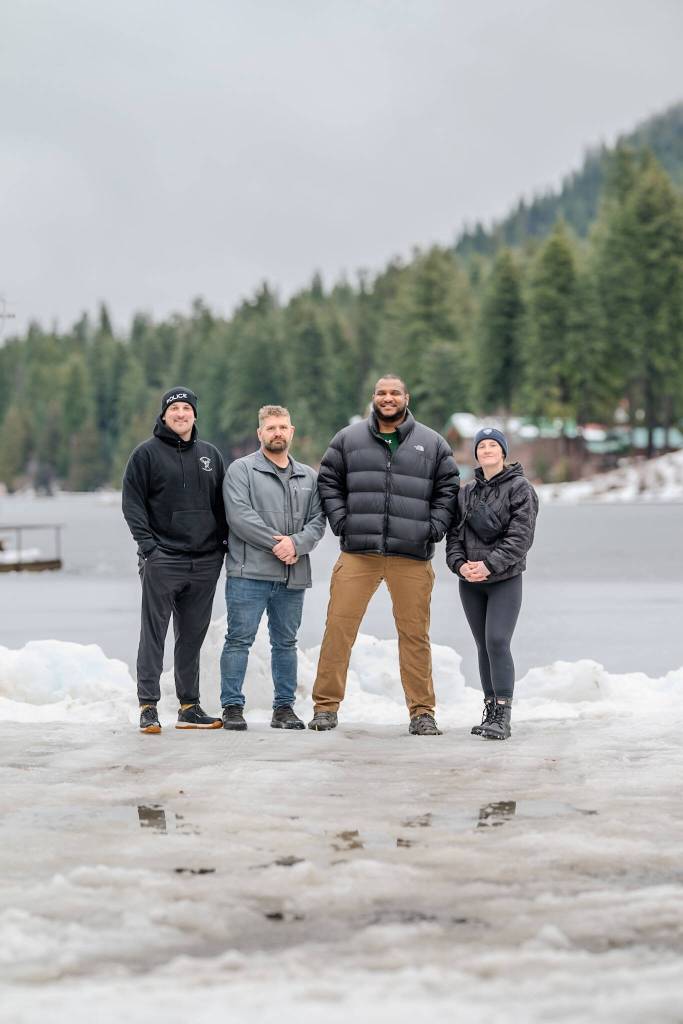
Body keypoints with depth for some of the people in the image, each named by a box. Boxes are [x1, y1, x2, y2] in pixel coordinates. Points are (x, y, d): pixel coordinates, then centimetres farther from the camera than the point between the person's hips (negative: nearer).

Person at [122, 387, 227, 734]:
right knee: (153, 634, -6)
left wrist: (227, 541, 7)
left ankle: (189, 706, 15)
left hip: (206, 561, 4)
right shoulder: (147, 453, 1)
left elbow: (223, 503, 18)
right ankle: (148, 706, -5)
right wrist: (147, 544, -13)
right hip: (162, 560, -4)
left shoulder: (210, 455, 14)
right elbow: (132, 502, -3)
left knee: (193, 636, 9)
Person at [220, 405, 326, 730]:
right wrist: (276, 543, -15)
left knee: (286, 642, 11)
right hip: (249, 572, -5)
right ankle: (232, 706, 0)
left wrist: (296, 543, -11)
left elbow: (317, 521, 9)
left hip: (293, 576, 5)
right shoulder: (241, 470, 1)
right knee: (239, 639, -4)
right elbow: (239, 515, -11)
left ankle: (284, 706, 18)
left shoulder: (308, 477, 16)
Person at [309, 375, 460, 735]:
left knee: (415, 633, 2)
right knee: (339, 625, -5)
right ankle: (325, 706, 2)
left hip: (412, 556, 0)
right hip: (358, 553, 0)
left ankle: (422, 712, 9)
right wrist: (340, 521, 2)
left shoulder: (432, 444, 10)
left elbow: (448, 488, 13)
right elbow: (328, 481, 14)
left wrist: (433, 529, 2)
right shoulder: (348, 439, 10)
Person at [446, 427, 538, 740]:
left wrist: (489, 564, -21)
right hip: (470, 583, 5)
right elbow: (454, 534, 9)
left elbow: (520, 536, -12)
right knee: (483, 646, 8)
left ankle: (503, 716, -15)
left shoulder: (520, 488, -3)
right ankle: (490, 712, 14)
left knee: (497, 642, -16)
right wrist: (460, 563, -10)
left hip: (505, 580, -5)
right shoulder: (467, 492, 13)